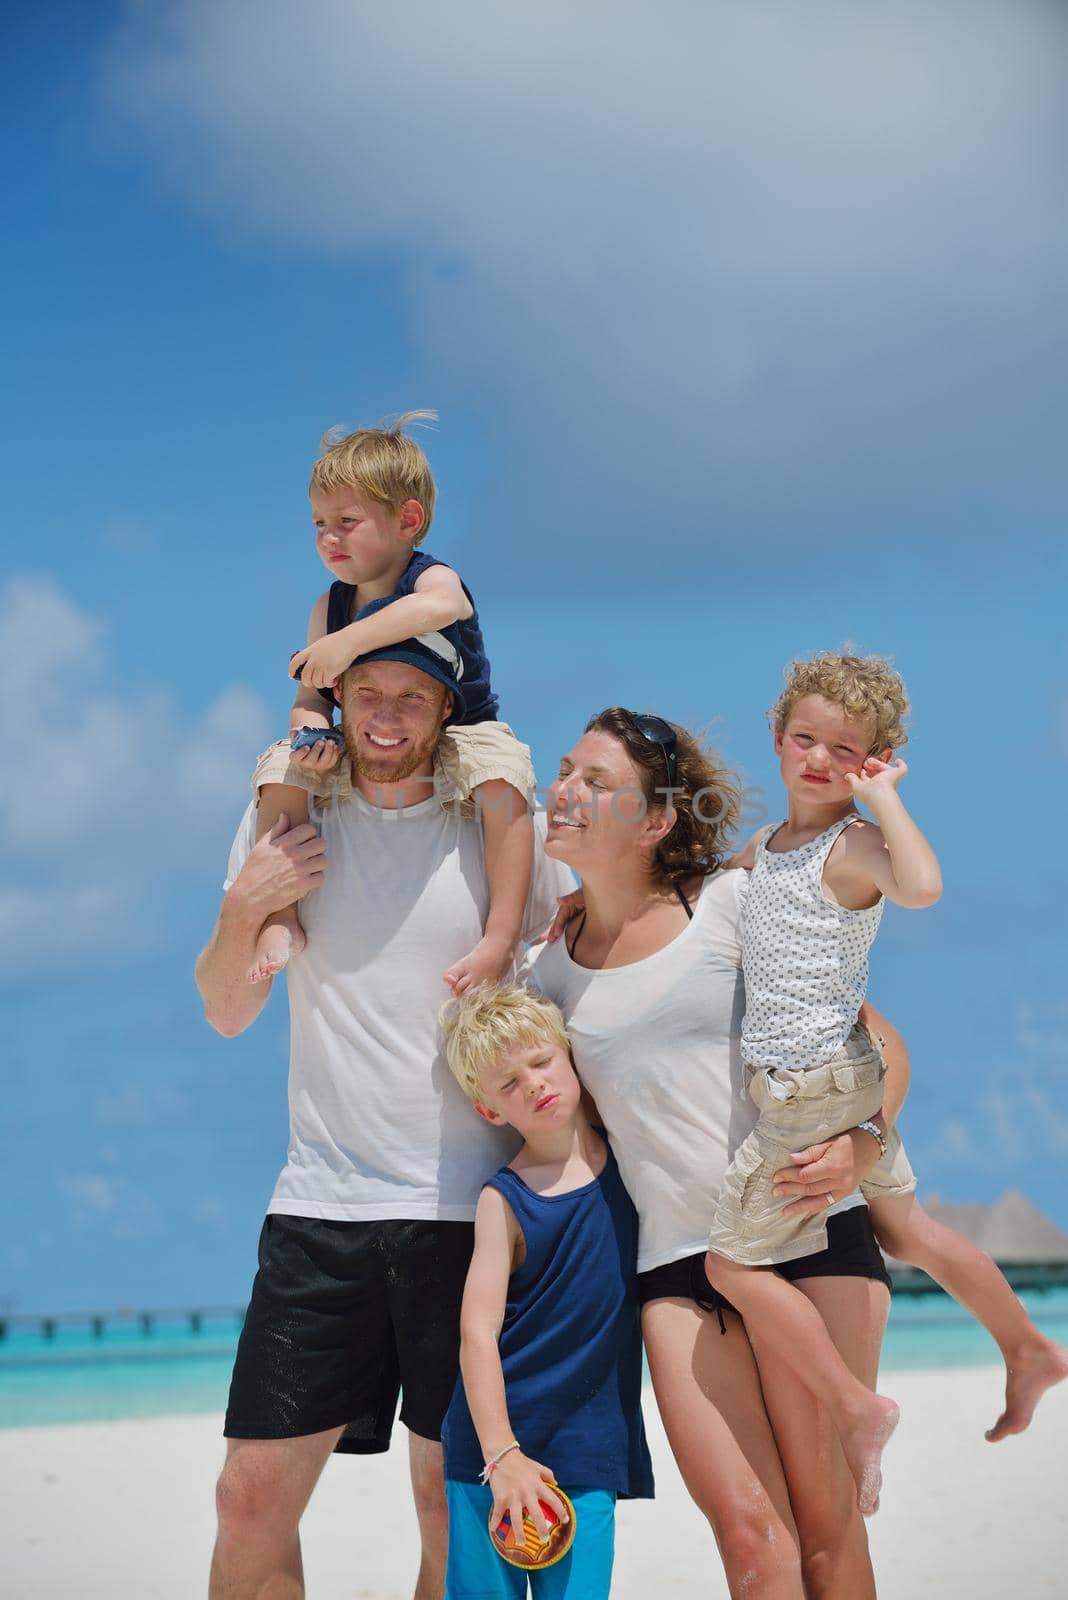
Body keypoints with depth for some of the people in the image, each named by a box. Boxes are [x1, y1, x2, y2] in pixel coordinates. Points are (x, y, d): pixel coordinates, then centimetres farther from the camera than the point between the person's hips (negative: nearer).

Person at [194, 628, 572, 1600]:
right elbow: (228, 1012, 11)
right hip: (321, 1198, 2)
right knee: (254, 1497, -1)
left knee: (456, 1510, 3)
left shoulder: (498, 830, 1)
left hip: (468, 1206, -2)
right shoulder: (288, 818, 7)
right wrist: (243, 910, -7)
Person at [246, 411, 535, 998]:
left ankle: (501, 933, -37)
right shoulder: (329, 607, 3)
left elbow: (438, 606, -42)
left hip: (454, 744, -5)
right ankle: (281, 920, -15)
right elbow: (310, 697, 0)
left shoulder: (432, 578, -14)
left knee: (499, 769, -35)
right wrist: (312, 733, -25)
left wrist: (349, 641, -49)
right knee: (281, 767, -15)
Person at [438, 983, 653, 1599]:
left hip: (590, 1454, 2)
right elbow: (478, 1331, -12)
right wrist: (501, 1455, -18)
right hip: (494, 1447, -2)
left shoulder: (626, 1161, 2)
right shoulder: (504, 1200, -9)